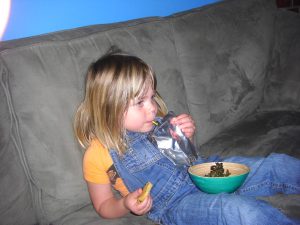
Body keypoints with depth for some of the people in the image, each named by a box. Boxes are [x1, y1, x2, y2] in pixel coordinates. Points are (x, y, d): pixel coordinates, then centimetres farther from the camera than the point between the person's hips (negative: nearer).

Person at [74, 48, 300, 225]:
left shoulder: (152, 123, 2)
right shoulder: (97, 155, -13)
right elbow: (104, 206, 0)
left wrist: (186, 137, -4)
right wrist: (126, 205, -22)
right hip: (175, 205, -6)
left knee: (278, 165, -4)